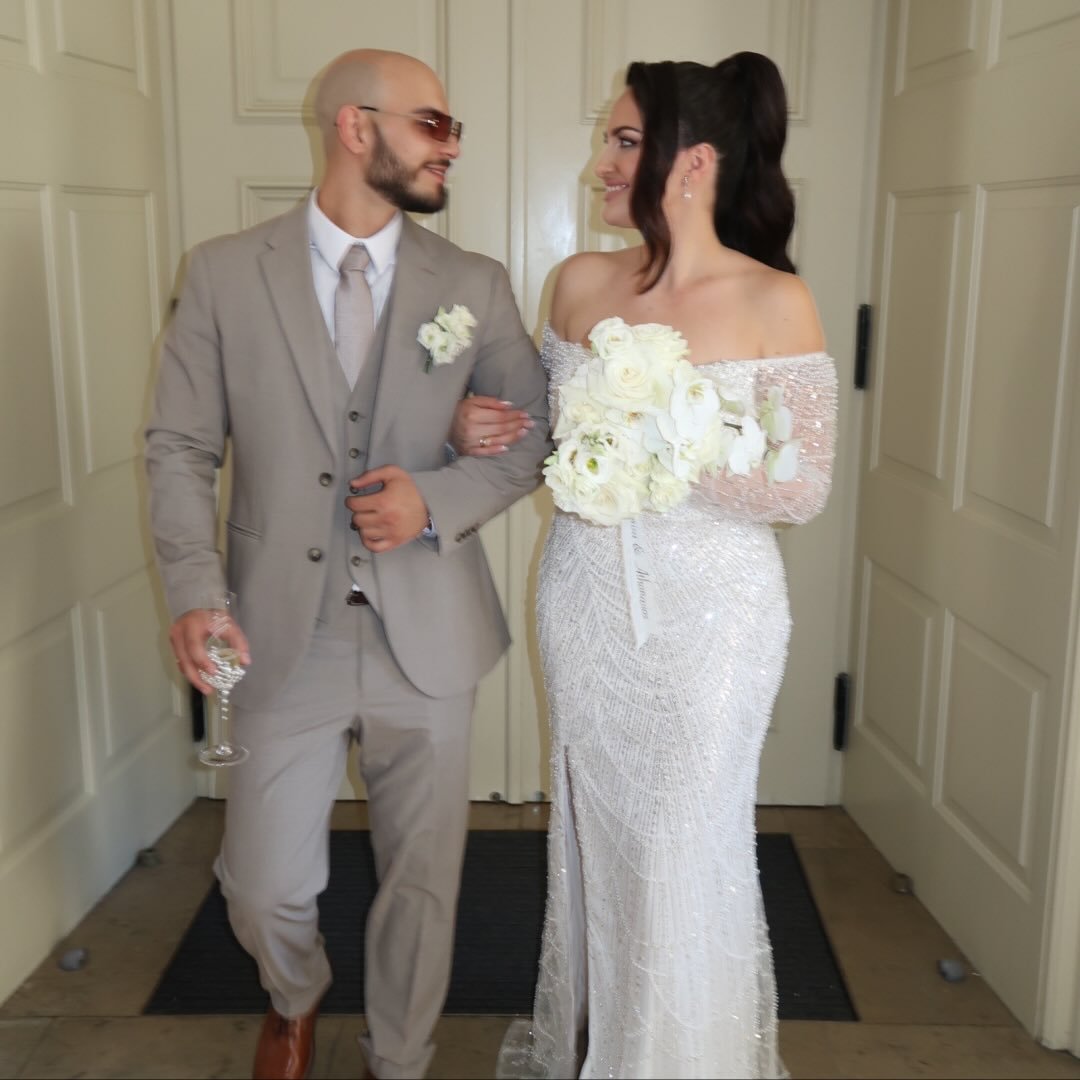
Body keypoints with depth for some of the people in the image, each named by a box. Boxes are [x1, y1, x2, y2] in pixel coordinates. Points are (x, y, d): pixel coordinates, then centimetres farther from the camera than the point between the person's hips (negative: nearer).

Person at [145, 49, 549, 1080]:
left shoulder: (474, 286, 2)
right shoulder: (224, 273, -1)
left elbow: (535, 436, 6)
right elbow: (179, 446, 1)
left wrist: (438, 500, -12)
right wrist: (195, 591, -13)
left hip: (426, 637, 1)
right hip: (283, 638, -1)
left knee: (421, 883, 13)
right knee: (264, 889, 9)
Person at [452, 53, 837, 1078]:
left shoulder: (774, 300, -12)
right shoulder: (581, 282, 0)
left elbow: (804, 488, -12)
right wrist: (478, 429, -9)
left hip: (709, 610, -4)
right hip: (585, 598, 4)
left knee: (683, 846, 7)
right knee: (593, 830, 17)